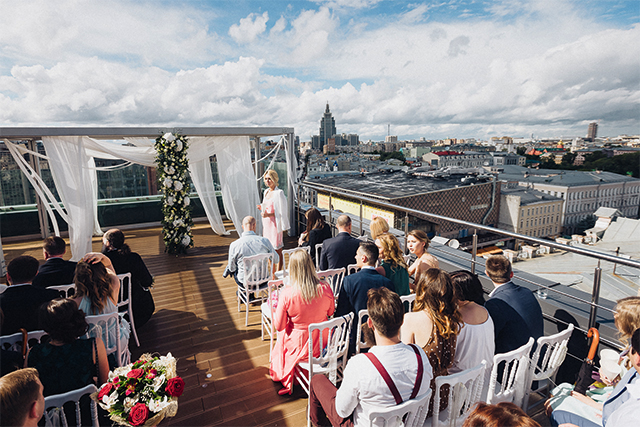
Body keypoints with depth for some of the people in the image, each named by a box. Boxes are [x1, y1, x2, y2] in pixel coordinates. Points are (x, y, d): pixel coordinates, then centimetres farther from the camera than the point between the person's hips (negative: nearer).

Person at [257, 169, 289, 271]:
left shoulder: (279, 193, -13)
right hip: (266, 224, 8)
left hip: (275, 224, -8)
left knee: (277, 251, 1)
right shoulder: (266, 191, 11)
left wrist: (269, 214, -23)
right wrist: (261, 208, 2)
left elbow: (282, 212, -15)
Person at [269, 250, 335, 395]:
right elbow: (330, 312, 2)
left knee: (282, 336, 32)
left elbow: (279, 326, -14)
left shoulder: (287, 293, -26)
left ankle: (287, 381, 42)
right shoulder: (325, 289, -19)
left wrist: (277, 307, 3)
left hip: (299, 345, -3)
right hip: (323, 342, 3)